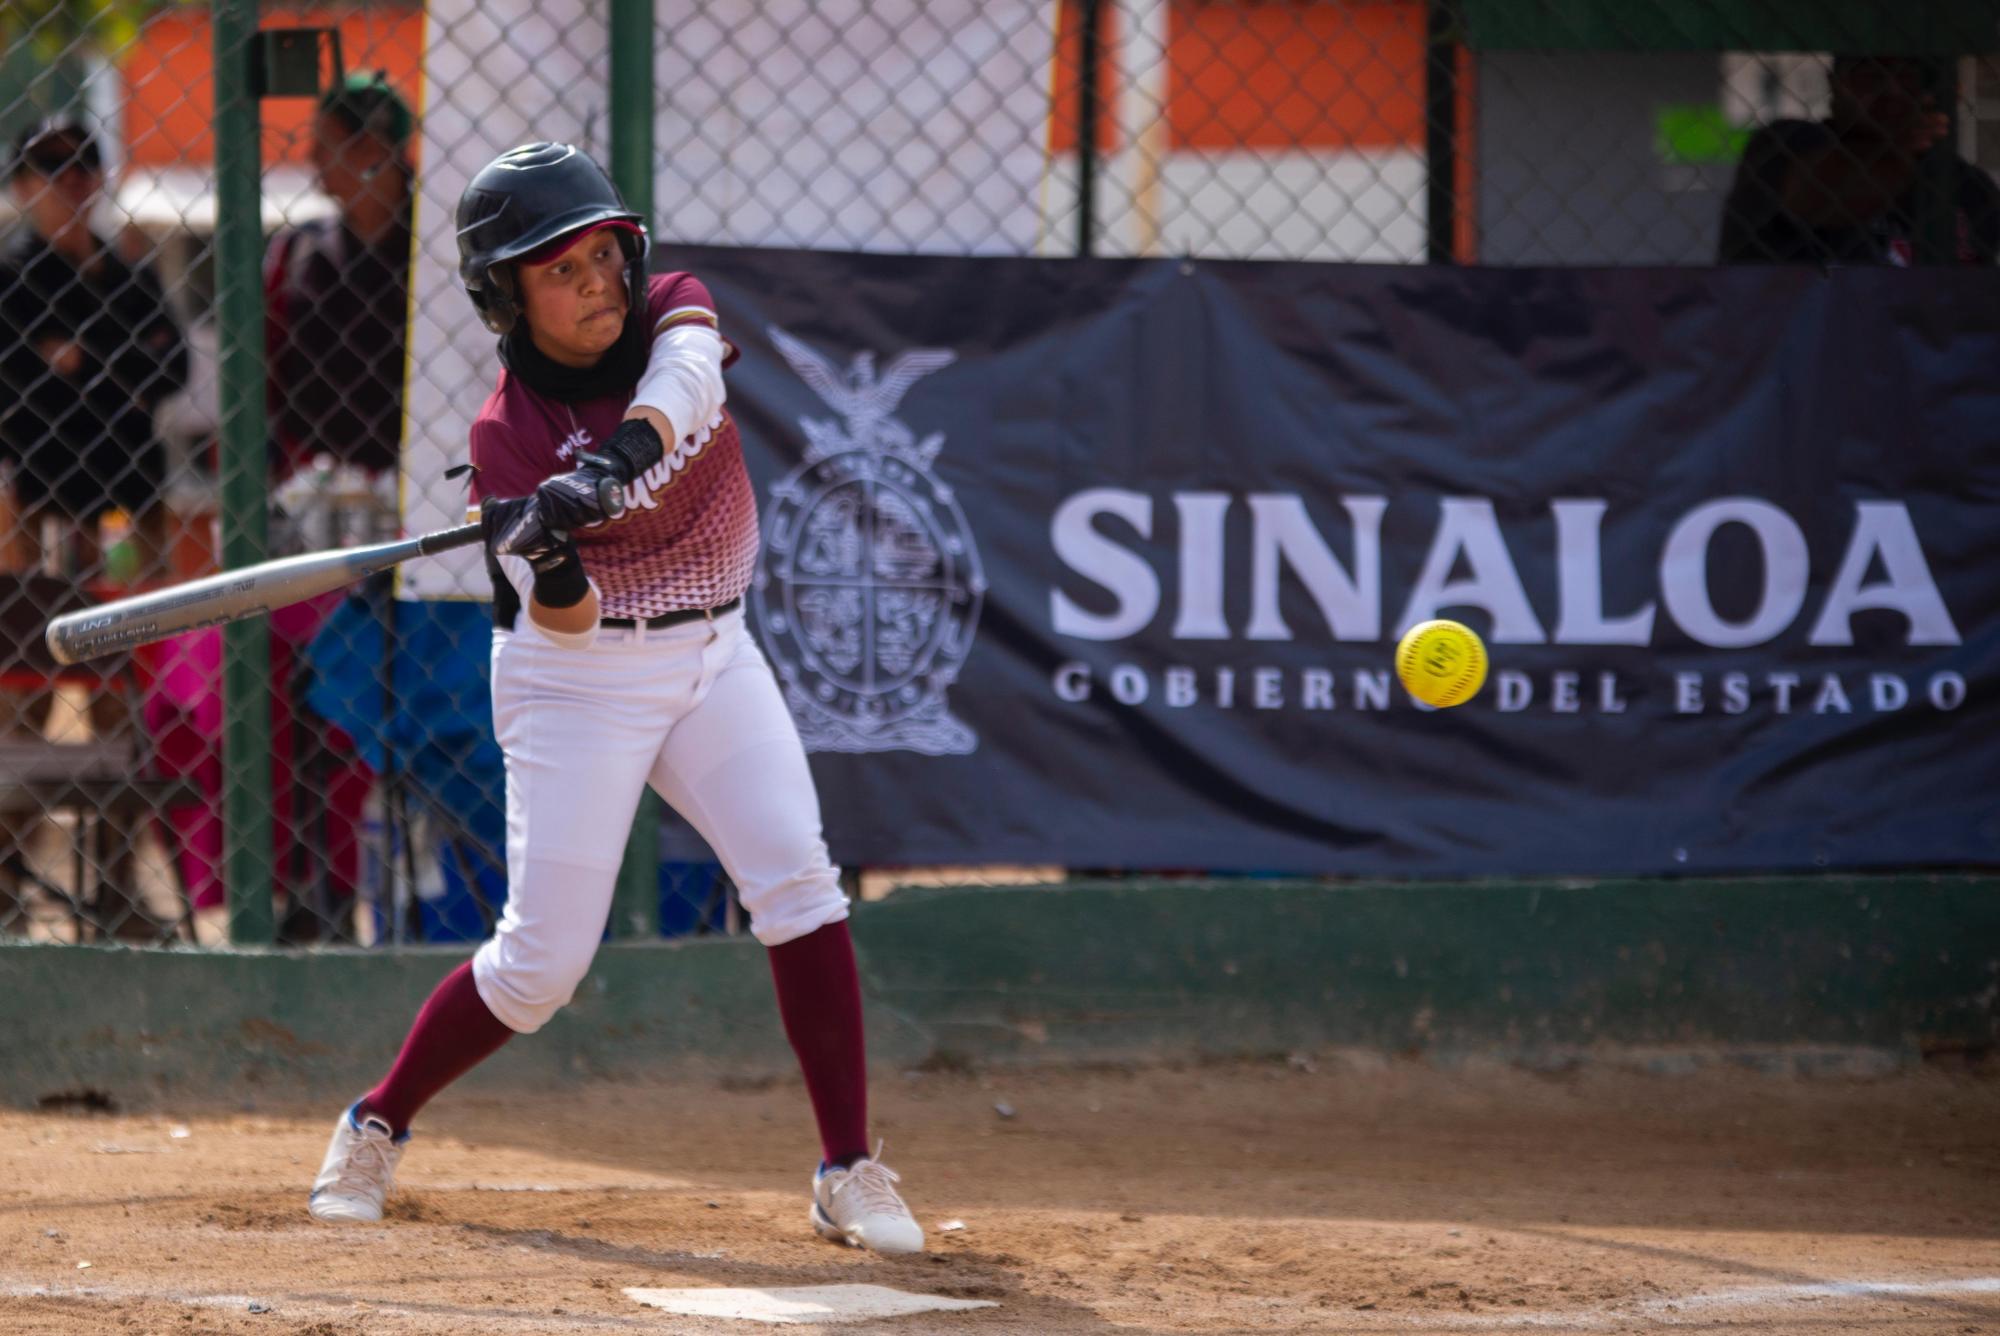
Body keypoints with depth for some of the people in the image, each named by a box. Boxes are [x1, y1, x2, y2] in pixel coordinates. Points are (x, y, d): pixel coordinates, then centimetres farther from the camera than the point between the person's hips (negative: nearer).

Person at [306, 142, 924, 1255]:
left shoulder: (672, 312, -5)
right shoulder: (508, 433, -14)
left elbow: (684, 384, -31)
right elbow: (562, 622, -20)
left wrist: (604, 472, -49)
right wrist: (551, 565, -43)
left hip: (712, 655, 4)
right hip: (580, 677, -4)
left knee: (798, 881, -13)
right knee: (545, 958, -6)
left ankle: (851, 1172, -10)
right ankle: (377, 1128, 17)